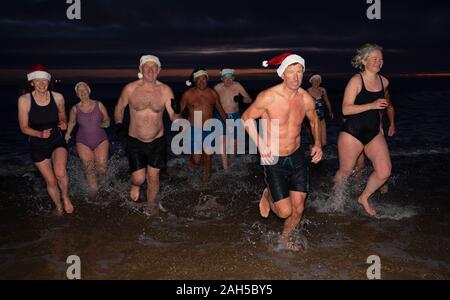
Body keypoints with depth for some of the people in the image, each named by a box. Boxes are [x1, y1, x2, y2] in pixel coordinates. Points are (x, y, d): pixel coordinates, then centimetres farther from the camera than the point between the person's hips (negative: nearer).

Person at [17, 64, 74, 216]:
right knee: (51, 181, 8)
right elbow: (24, 128, -7)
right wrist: (40, 134, -25)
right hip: (37, 145, 0)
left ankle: (66, 197, 3)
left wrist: (63, 124, -11)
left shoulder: (58, 97, -9)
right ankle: (58, 206, 38)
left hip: (57, 141, 0)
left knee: (60, 172, -28)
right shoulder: (24, 100, -14)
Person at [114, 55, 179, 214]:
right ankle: (135, 186, 37)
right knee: (139, 178, -2)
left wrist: (176, 111, -31)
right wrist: (119, 125, -5)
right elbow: (119, 108, 7)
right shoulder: (130, 89, -10)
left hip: (157, 141, 1)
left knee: (153, 177, 7)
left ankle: (152, 205, 34)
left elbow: (173, 116, -10)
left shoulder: (165, 90, -9)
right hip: (135, 141, 0)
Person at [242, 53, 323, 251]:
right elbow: (246, 118, -6)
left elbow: (314, 121, 16)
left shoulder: (306, 99, -5)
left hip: (297, 157, 4)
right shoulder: (268, 97, -19)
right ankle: (268, 195, 30)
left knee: (298, 208, 8)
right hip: (274, 160, -4)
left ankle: (285, 238, 38)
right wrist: (260, 143, -17)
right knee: (285, 211, -6)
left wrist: (317, 143, 1)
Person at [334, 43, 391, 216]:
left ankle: (364, 198, 20)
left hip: (373, 133, 6)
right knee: (345, 171, 7)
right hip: (352, 132, -5)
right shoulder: (356, 81, -12)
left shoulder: (384, 82, 6)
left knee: (384, 171, -4)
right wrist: (372, 105, -26)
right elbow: (346, 109, -20)